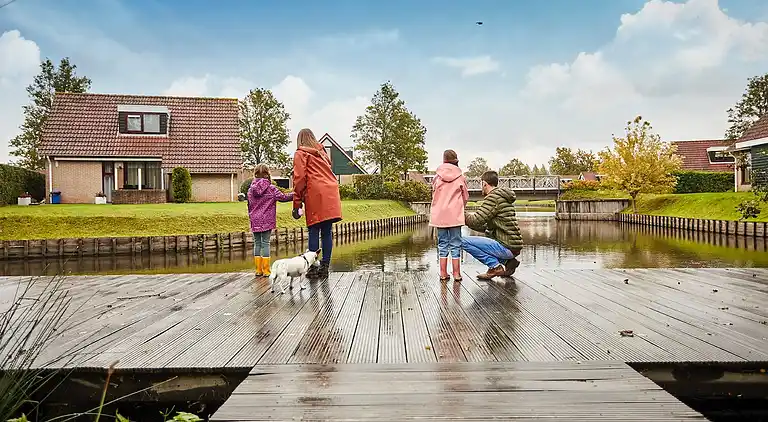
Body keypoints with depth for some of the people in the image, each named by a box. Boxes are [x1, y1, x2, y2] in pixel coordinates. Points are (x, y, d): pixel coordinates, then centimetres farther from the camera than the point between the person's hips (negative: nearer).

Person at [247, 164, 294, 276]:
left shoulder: (251, 190, 6)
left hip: (255, 221, 4)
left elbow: (249, 206, 12)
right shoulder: (271, 188, -8)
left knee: (257, 243, 10)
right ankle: (266, 270, 2)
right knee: (265, 243, 0)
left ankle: (258, 269, 13)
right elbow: (283, 197, -2)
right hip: (266, 221, -4)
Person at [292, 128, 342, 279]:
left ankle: (313, 268, -3)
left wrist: (297, 204, -2)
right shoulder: (322, 152, 26)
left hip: (315, 194, -5)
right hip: (331, 193, 5)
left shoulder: (300, 153, 7)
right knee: (327, 231, 5)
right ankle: (325, 267, 8)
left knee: (314, 231, -3)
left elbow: (299, 178, -2)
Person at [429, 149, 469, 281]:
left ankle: (443, 273, 11)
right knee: (455, 244, 6)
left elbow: (434, 195, 7)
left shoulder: (437, 177, 0)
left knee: (442, 244, 9)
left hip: (440, 215, 1)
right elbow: (466, 197, 5)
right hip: (455, 216, -1)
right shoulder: (460, 177, -2)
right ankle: (456, 273, 8)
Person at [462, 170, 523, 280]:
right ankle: (508, 261, 13)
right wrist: (469, 220, 24)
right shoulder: (504, 197, 18)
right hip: (515, 247, 10)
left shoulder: (493, 197, -12)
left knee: (464, 241, -10)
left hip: (506, 248, -9)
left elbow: (476, 221, -17)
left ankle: (495, 266, -8)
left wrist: (464, 216, 2)